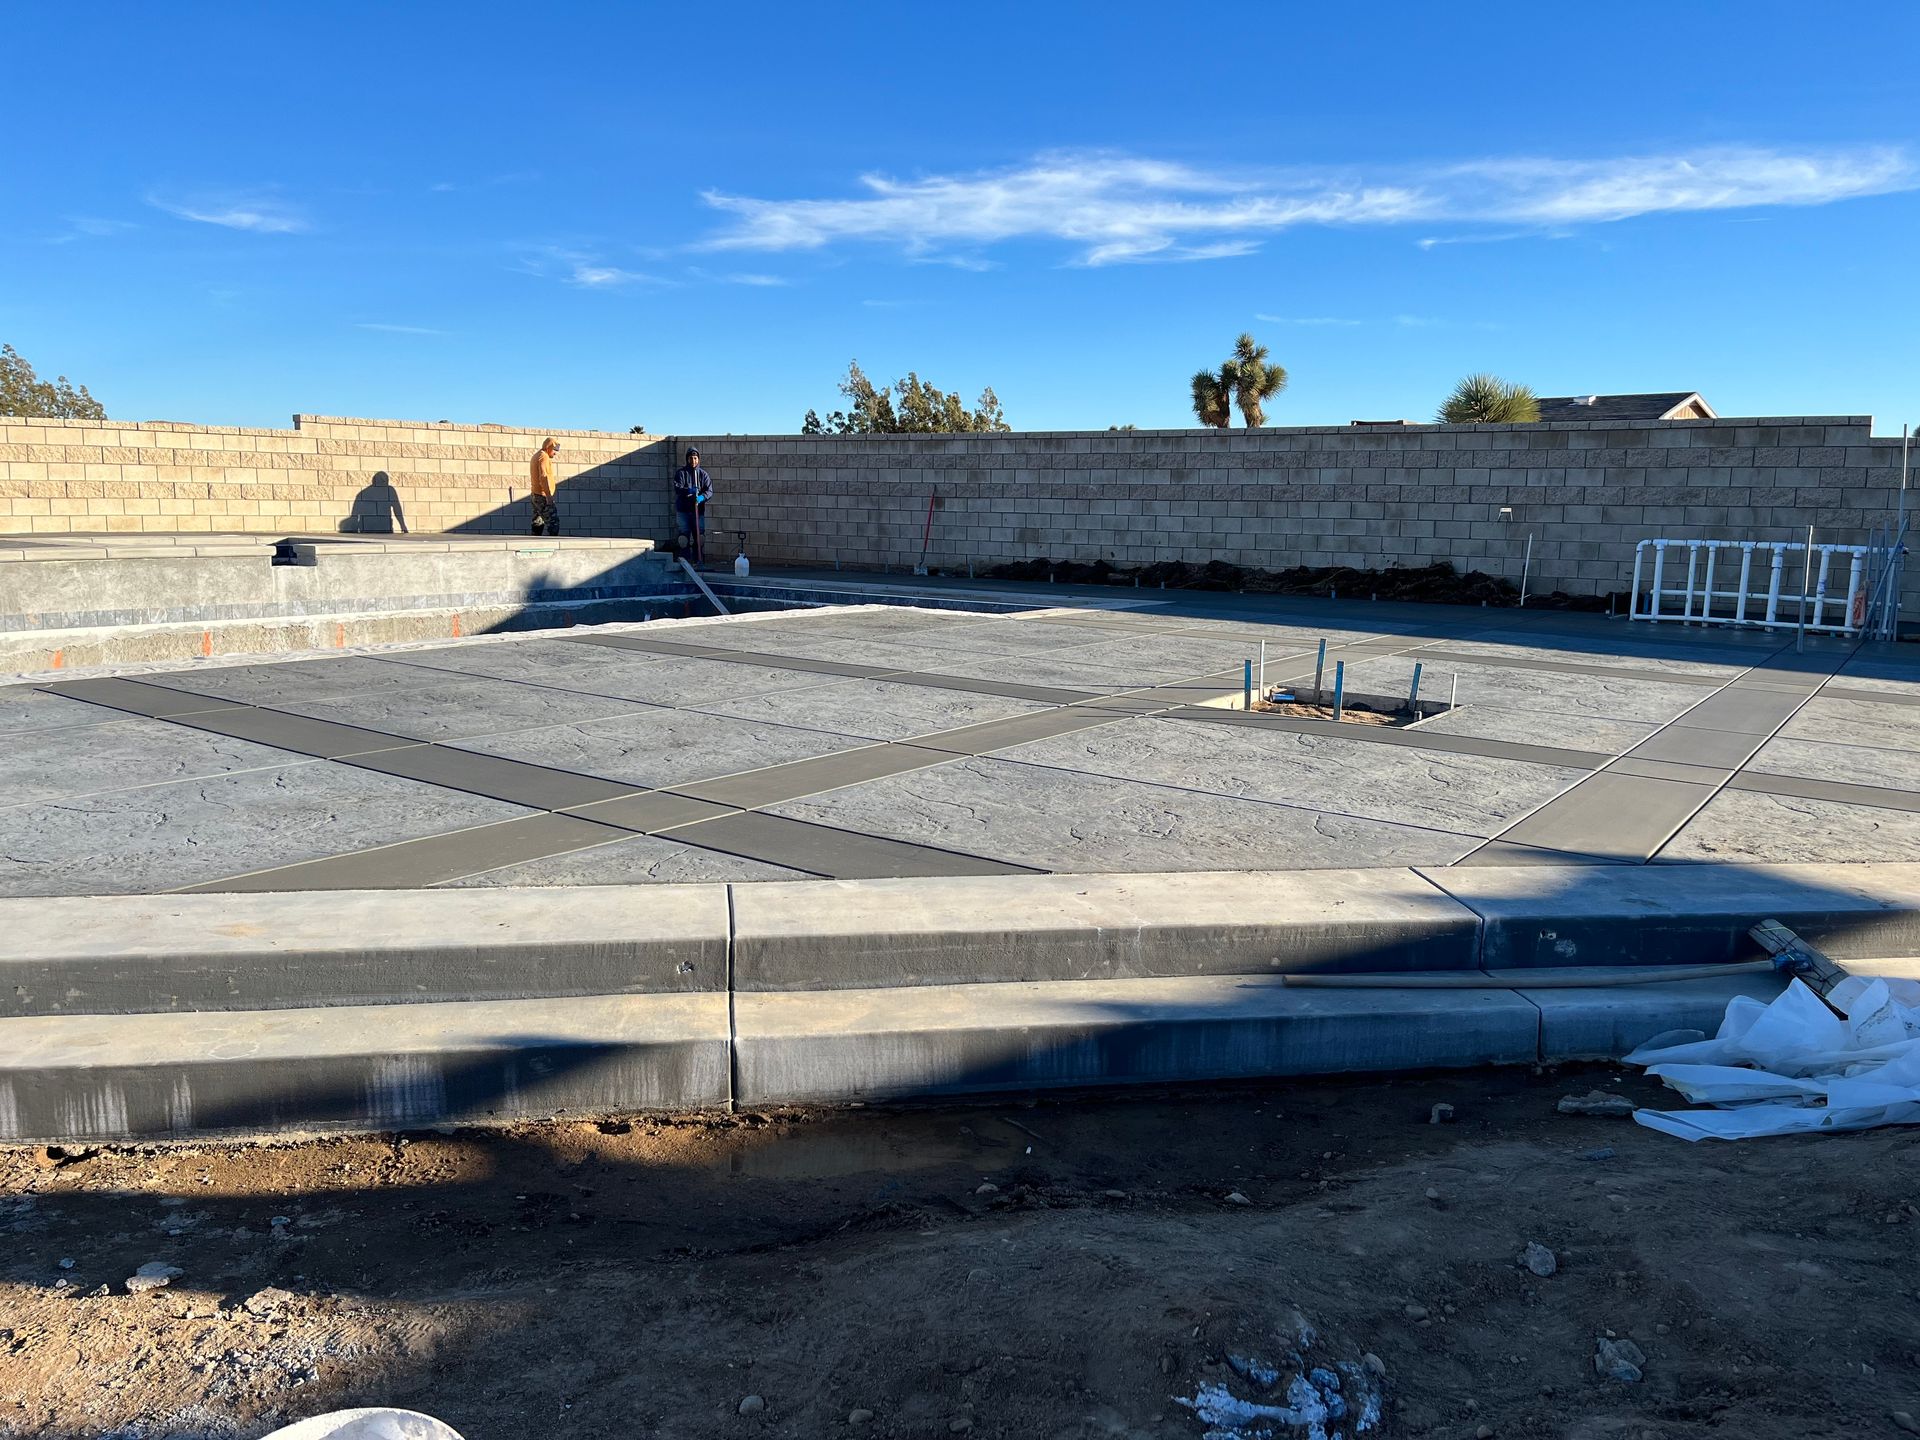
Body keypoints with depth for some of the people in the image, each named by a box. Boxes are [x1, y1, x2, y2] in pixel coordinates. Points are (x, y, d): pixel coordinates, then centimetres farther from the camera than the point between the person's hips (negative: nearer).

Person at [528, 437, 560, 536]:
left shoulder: (536, 455, 19)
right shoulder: (544, 457, -13)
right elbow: (543, 477, -23)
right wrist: (549, 495, -26)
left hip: (536, 495, 10)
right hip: (543, 496, -10)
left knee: (538, 524, 11)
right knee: (553, 522, -13)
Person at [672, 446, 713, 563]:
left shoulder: (703, 474, 8)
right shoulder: (680, 473, 3)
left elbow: (709, 491, -2)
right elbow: (677, 488, -12)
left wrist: (702, 497, -23)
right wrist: (689, 491, -31)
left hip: (698, 510, 1)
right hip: (683, 510, -1)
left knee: (700, 538, 0)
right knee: (684, 538, 0)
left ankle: (700, 561, 8)